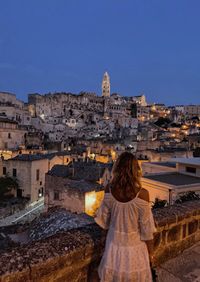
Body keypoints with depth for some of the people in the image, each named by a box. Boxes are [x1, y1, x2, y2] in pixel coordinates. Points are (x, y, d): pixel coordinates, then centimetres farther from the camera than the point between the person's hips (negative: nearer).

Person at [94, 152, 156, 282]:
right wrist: (149, 250, 1)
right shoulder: (142, 194, -25)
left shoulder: (110, 191, -16)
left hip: (115, 242, 3)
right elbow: (146, 228, -15)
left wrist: (96, 215, 20)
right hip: (134, 244, -2)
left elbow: (103, 220, -3)